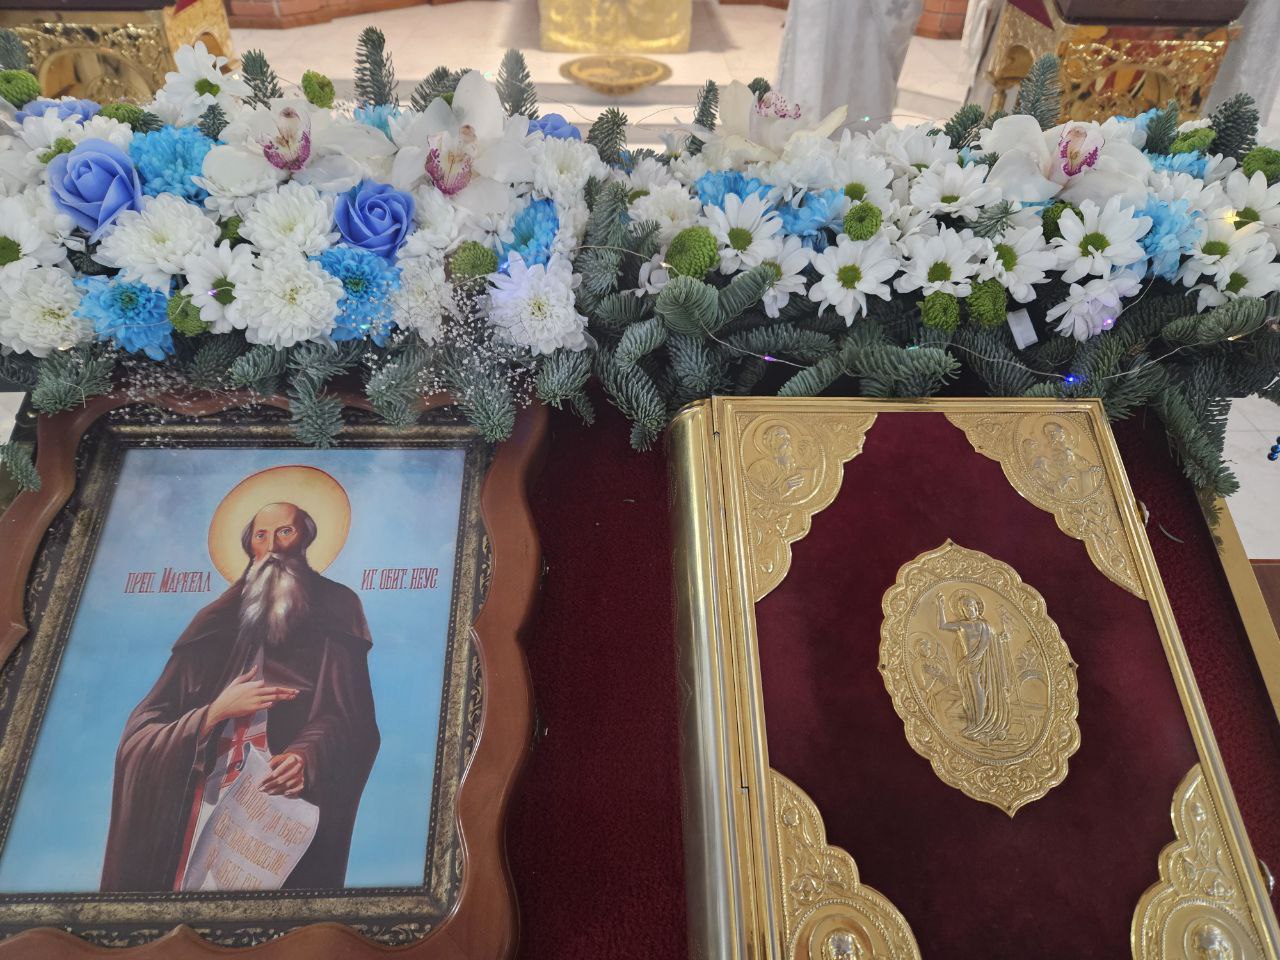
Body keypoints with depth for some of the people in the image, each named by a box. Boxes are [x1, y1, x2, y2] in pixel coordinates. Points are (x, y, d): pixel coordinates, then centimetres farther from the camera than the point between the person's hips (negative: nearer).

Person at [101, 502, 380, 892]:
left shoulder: (334, 612, 5)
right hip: (201, 798, 3)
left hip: (286, 803, -2)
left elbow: (352, 717, -5)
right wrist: (218, 710, -8)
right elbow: (142, 731, 8)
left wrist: (309, 756, -23)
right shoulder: (216, 622, 13)